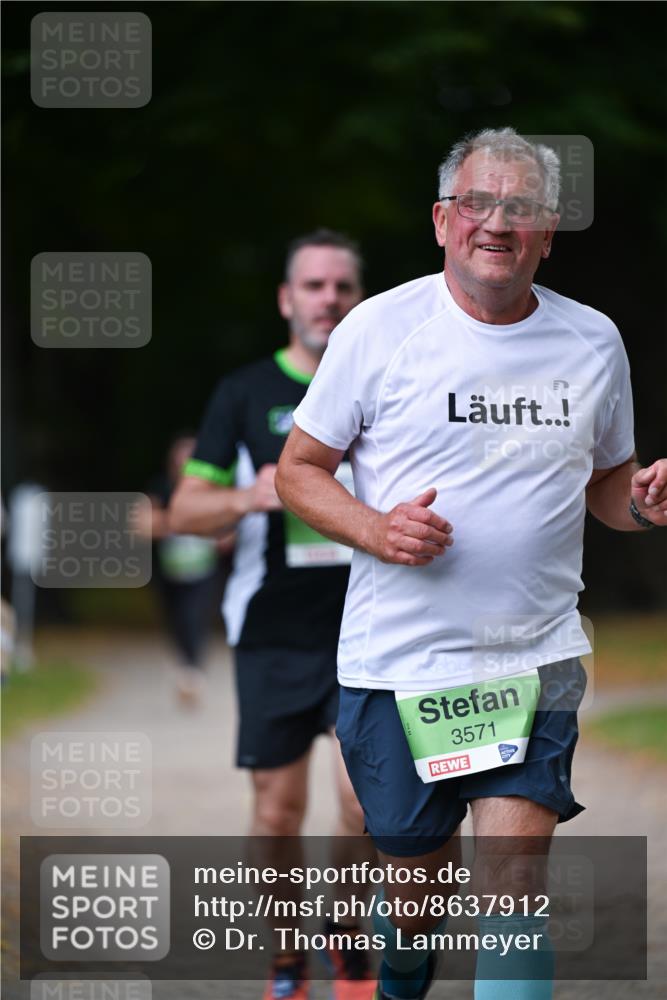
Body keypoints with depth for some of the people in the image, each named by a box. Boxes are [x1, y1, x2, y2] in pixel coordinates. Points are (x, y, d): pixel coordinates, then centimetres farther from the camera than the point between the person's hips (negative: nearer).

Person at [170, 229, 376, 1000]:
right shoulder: (245, 393, 4)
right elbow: (185, 511, 3)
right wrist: (249, 498, -16)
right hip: (272, 634, 0)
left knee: (365, 797, -12)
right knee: (279, 809, 1)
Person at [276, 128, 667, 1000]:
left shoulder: (593, 341, 5)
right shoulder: (380, 327, -3)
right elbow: (297, 470, 3)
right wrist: (377, 530, -16)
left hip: (535, 660, 1)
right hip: (397, 661, -1)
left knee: (514, 873, -14)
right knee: (415, 873, 12)